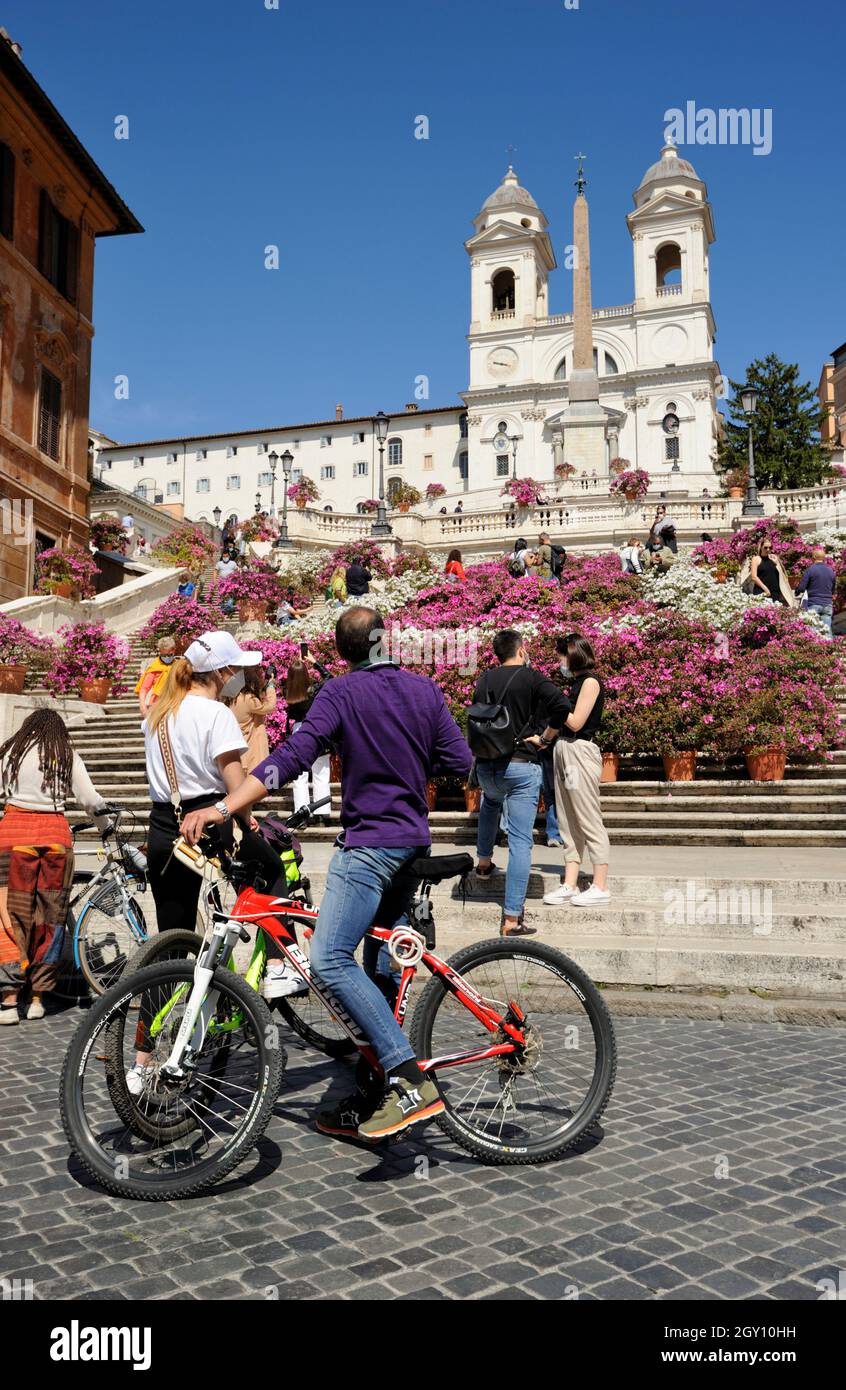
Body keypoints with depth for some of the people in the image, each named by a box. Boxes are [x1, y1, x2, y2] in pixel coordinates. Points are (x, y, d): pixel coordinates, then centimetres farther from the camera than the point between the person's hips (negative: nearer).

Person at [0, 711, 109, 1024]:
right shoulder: (67, 755, 10)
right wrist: (107, 829, 22)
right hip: (55, 833, 1)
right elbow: (90, 800, 8)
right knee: (50, 918, 9)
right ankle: (37, 997, 14)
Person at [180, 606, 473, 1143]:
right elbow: (460, 761, 7)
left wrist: (222, 808, -22)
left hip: (368, 845, -8)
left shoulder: (343, 692, -8)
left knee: (330, 958, -18)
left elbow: (293, 757, -19)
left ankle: (411, 1080, -25)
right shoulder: (426, 690, 8)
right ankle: (371, 1101, 18)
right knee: (380, 965, 14)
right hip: (413, 843, 8)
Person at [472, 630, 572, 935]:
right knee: (520, 842, -2)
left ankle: (484, 861, 45)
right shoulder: (531, 677, -6)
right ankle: (512, 919, -3)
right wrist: (545, 738, -6)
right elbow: (562, 704, -19)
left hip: (486, 765, 5)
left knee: (491, 801, 40)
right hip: (521, 765, -5)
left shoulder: (484, 679, 7)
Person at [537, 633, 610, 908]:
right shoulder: (577, 682, 17)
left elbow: (576, 722, -13)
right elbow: (565, 721, 14)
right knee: (568, 822, 8)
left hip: (580, 751, -9)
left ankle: (600, 887, 2)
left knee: (589, 821, -4)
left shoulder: (590, 681, -8)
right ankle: (569, 885, 12)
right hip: (563, 750, 9)